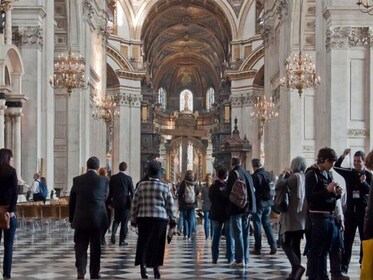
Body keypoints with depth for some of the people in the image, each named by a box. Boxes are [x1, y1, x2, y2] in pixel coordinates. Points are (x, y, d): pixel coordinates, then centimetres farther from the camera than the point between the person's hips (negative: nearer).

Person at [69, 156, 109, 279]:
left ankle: (80, 270, -11)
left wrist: (71, 219, 12)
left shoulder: (77, 180, -1)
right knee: (96, 247, 9)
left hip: (80, 219, 0)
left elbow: (72, 201, 4)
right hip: (98, 219, 0)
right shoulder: (103, 180, -3)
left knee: (80, 246, 6)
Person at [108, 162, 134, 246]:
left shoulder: (113, 178, 0)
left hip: (116, 202, 3)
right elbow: (132, 191, -4)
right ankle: (122, 240, 6)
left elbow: (110, 191, 5)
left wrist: (110, 202, 14)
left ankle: (113, 232, -10)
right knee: (124, 221, 5)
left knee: (116, 219, 17)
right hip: (126, 203, -2)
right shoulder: (128, 178, -7)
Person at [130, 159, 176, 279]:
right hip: (160, 219, 0)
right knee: (157, 244, 11)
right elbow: (170, 205, 4)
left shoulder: (141, 185, 3)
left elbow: (135, 203, 5)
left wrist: (133, 219, 14)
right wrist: (173, 220, 12)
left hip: (143, 218, 0)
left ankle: (143, 265, -12)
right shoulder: (165, 187, 1)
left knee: (143, 243, 5)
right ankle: (156, 267, 17)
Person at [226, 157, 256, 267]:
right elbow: (252, 191, 14)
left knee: (238, 234, -4)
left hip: (237, 208, -6)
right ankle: (245, 259, 14)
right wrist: (250, 207, 17)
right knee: (245, 234, 11)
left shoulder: (233, 173, -8)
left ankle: (240, 259, -6)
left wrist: (229, 207, 1)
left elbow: (229, 191, -11)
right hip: (248, 208, 6)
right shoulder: (247, 174, 12)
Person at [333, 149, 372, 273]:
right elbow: (336, 167, -10)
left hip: (364, 211, -1)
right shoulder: (349, 173, 4)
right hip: (351, 210, 1)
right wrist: (343, 156, -25)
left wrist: (364, 182, -32)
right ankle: (344, 266, 1)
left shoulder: (368, 175, -1)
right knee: (347, 239, 0)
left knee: (365, 239, 5)